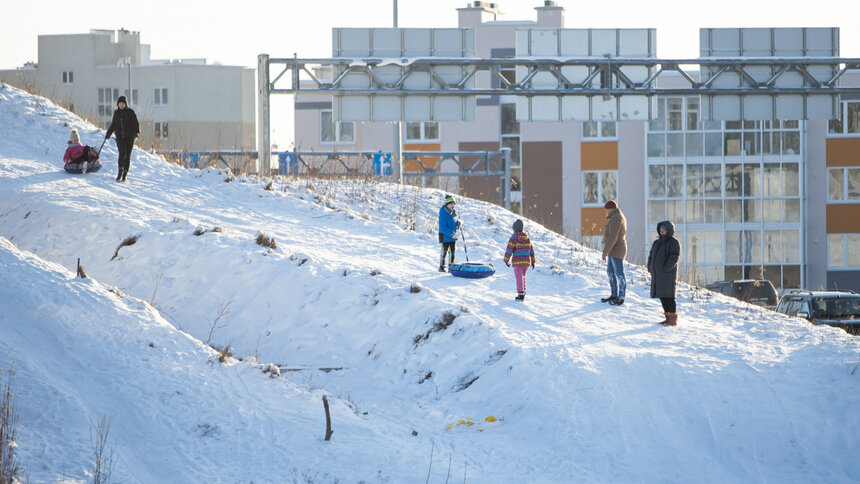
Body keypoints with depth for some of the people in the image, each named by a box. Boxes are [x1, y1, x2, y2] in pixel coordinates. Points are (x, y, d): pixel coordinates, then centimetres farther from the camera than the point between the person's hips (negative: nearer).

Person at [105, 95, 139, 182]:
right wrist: (108, 134, 24)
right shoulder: (116, 112, 10)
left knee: (127, 155, 0)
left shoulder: (130, 112, -1)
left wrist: (136, 132, -21)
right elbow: (113, 125, 21)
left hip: (129, 137, -2)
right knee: (122, 153, -17)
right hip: (120, 137, 2)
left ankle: (124, 175, 7)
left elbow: (136, 124, -5)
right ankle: (120, 172, -13)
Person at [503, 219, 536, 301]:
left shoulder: (514, 237, -7)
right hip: (527, 261, 5)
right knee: (522, 276, 23)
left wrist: (506, 260, -4)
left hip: (517, 261, -5)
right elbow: (531, 249, 13)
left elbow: (509, 249, -10)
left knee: (519, 278, -2)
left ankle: (520, 294, -5)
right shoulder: (526, 237, 9)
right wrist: (533, 261, 18)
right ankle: (523, 291, 19)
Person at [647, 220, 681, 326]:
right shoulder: (656, 243, 18)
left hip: (668, 274, -8)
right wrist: (650, 268, 9)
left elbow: (674, 257, -14)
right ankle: (668, 317, 17)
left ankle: (673, 319, -9)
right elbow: (651, 256, 23)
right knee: (662, 297, 9)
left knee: (669, 296, -11)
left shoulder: (674, 242, -5)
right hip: (657, 274, 8)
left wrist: (666, 269, -20)